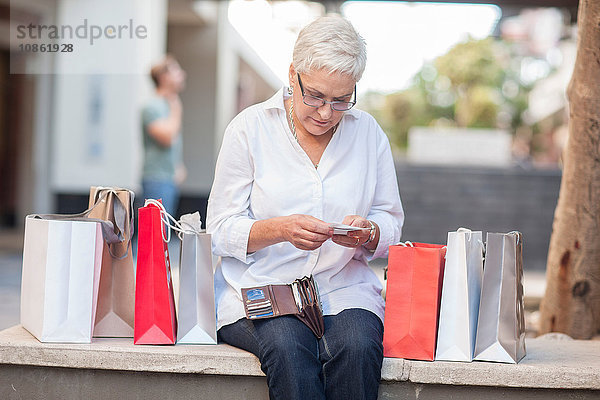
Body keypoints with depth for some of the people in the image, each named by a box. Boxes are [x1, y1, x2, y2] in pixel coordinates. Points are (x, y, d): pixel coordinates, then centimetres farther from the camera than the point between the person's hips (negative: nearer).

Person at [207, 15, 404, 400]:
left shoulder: (368, 133, 9)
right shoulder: (250, 128, 1)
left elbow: (390, 223, 15)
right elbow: (221, 230, 0)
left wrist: (367, 233, -10)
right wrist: (281, 230, -20)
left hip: (344, 287, 2)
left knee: (357, 347, -32)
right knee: (288, 349, -34)